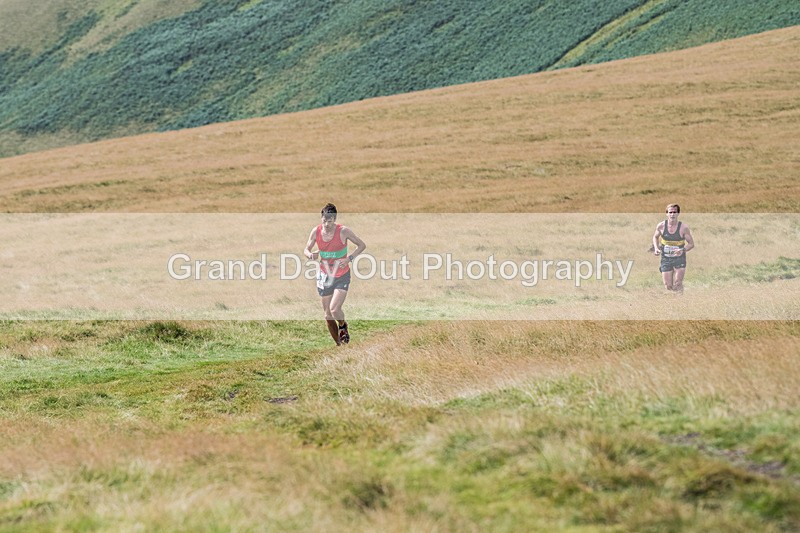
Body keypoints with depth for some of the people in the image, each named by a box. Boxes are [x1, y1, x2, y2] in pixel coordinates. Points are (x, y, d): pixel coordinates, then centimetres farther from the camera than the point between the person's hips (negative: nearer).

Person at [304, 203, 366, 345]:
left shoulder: (343, 231, -15)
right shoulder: (316, 232, -7)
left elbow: (362, 245, -4)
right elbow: (306, 249, 5)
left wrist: (349, 258, -18)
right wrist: (310, 255, -19)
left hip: (342, 276, -3)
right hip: (324, 275, 3)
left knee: (334, 309, -20)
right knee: (328, 315, 6)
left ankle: (343, 326, 13)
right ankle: (338, 343, 24)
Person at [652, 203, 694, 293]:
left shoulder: (683, 227, -10)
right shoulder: (661, 226, -5)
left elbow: (691, 244, -3)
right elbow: (655, 237, 16)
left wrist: (683, 250, -23)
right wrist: (656, 248, -2)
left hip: (679, 258, -2)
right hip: (666, 259, 2)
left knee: (677, 284, -13)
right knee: (668, 286, 1)